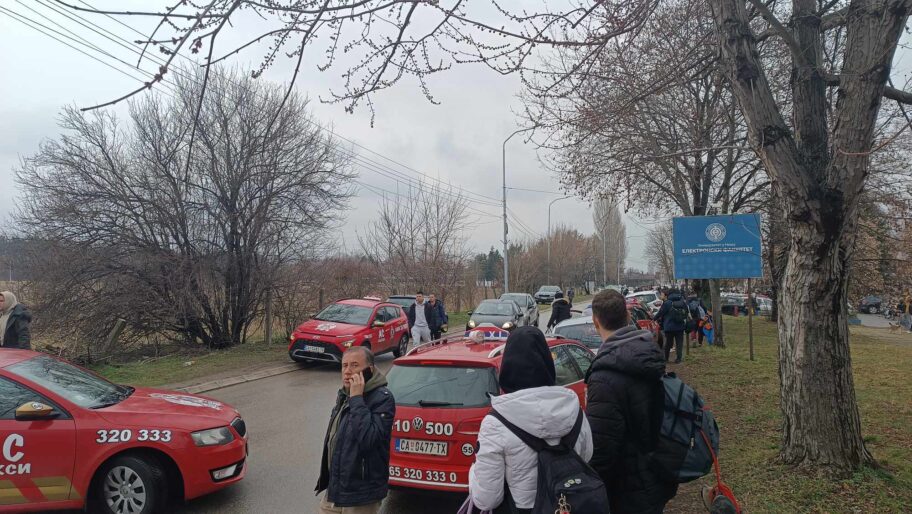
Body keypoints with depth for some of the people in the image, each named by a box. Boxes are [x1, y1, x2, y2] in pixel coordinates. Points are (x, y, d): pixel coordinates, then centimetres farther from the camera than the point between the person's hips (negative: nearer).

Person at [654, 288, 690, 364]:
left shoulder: (667, 303, -10)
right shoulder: (683, 302, 4)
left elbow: (660, 313, -5)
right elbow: (687, 313, 14)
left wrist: (654, 319, 11)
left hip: (669, 327, -2)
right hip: (680, 327, 2)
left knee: (668, 343, 8)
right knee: (679, 343, 6)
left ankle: (665, 358, 17)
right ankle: (679, 358, 1)